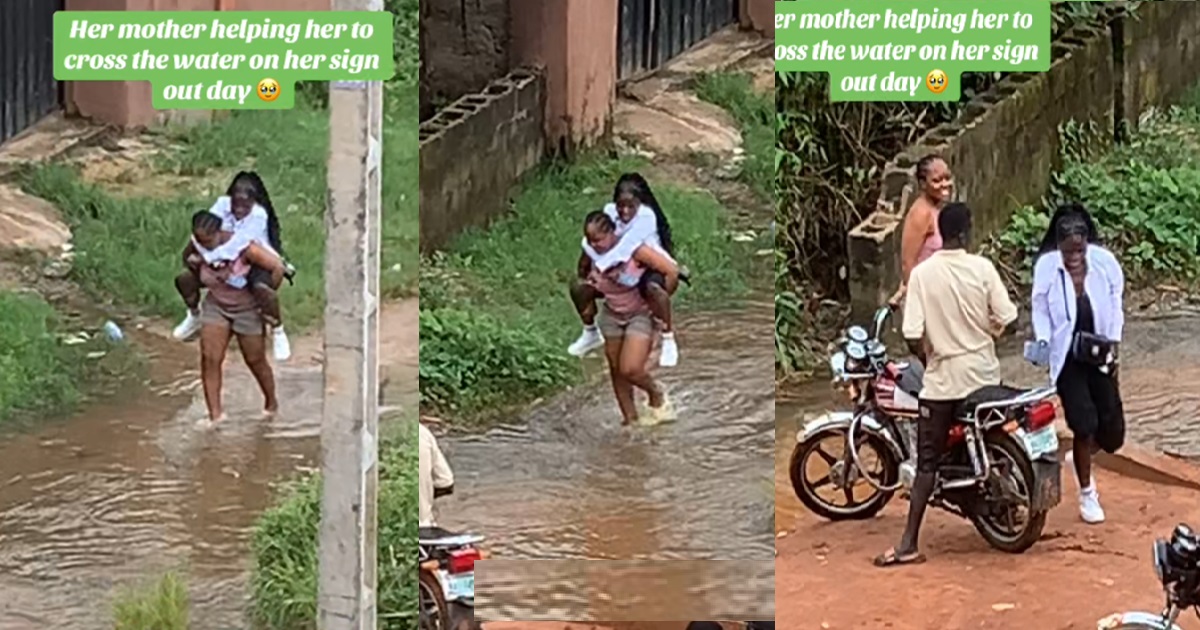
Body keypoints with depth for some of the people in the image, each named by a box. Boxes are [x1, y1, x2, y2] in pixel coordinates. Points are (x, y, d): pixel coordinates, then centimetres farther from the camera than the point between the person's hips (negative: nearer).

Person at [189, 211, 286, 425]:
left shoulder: (242, 247, -28)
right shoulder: (198, 248, -13)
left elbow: (277, 267, -25)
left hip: (247, 309, -4)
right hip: (215, 306, 4)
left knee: (255, 360, 9)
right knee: (209, 358, -11)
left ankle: (271, 404, 33)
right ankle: (215, 413, -6)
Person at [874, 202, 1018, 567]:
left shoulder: (922, 274, -9)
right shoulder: (982, 268, -8)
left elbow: (913, 338, -12)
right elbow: (1008, 321, -8)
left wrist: (931, 360, 8)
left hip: (941, 380, -1)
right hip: (983, 375, 1)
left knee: (928, 462, 0)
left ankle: (909, 544, -8)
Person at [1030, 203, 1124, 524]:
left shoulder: (1104, 262, -11)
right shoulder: (1046, 266, -13)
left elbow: (1115, 304, 1)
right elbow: (1041, 310, -2)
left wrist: (1113, 345, -1)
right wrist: (1043, 344, -16)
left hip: (1099, 356, 2)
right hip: (1067, 358, -2)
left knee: (1112, 433, 3)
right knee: (1084, 425, -8)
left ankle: (1081, 458, 37)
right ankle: (1086, 493, 13)